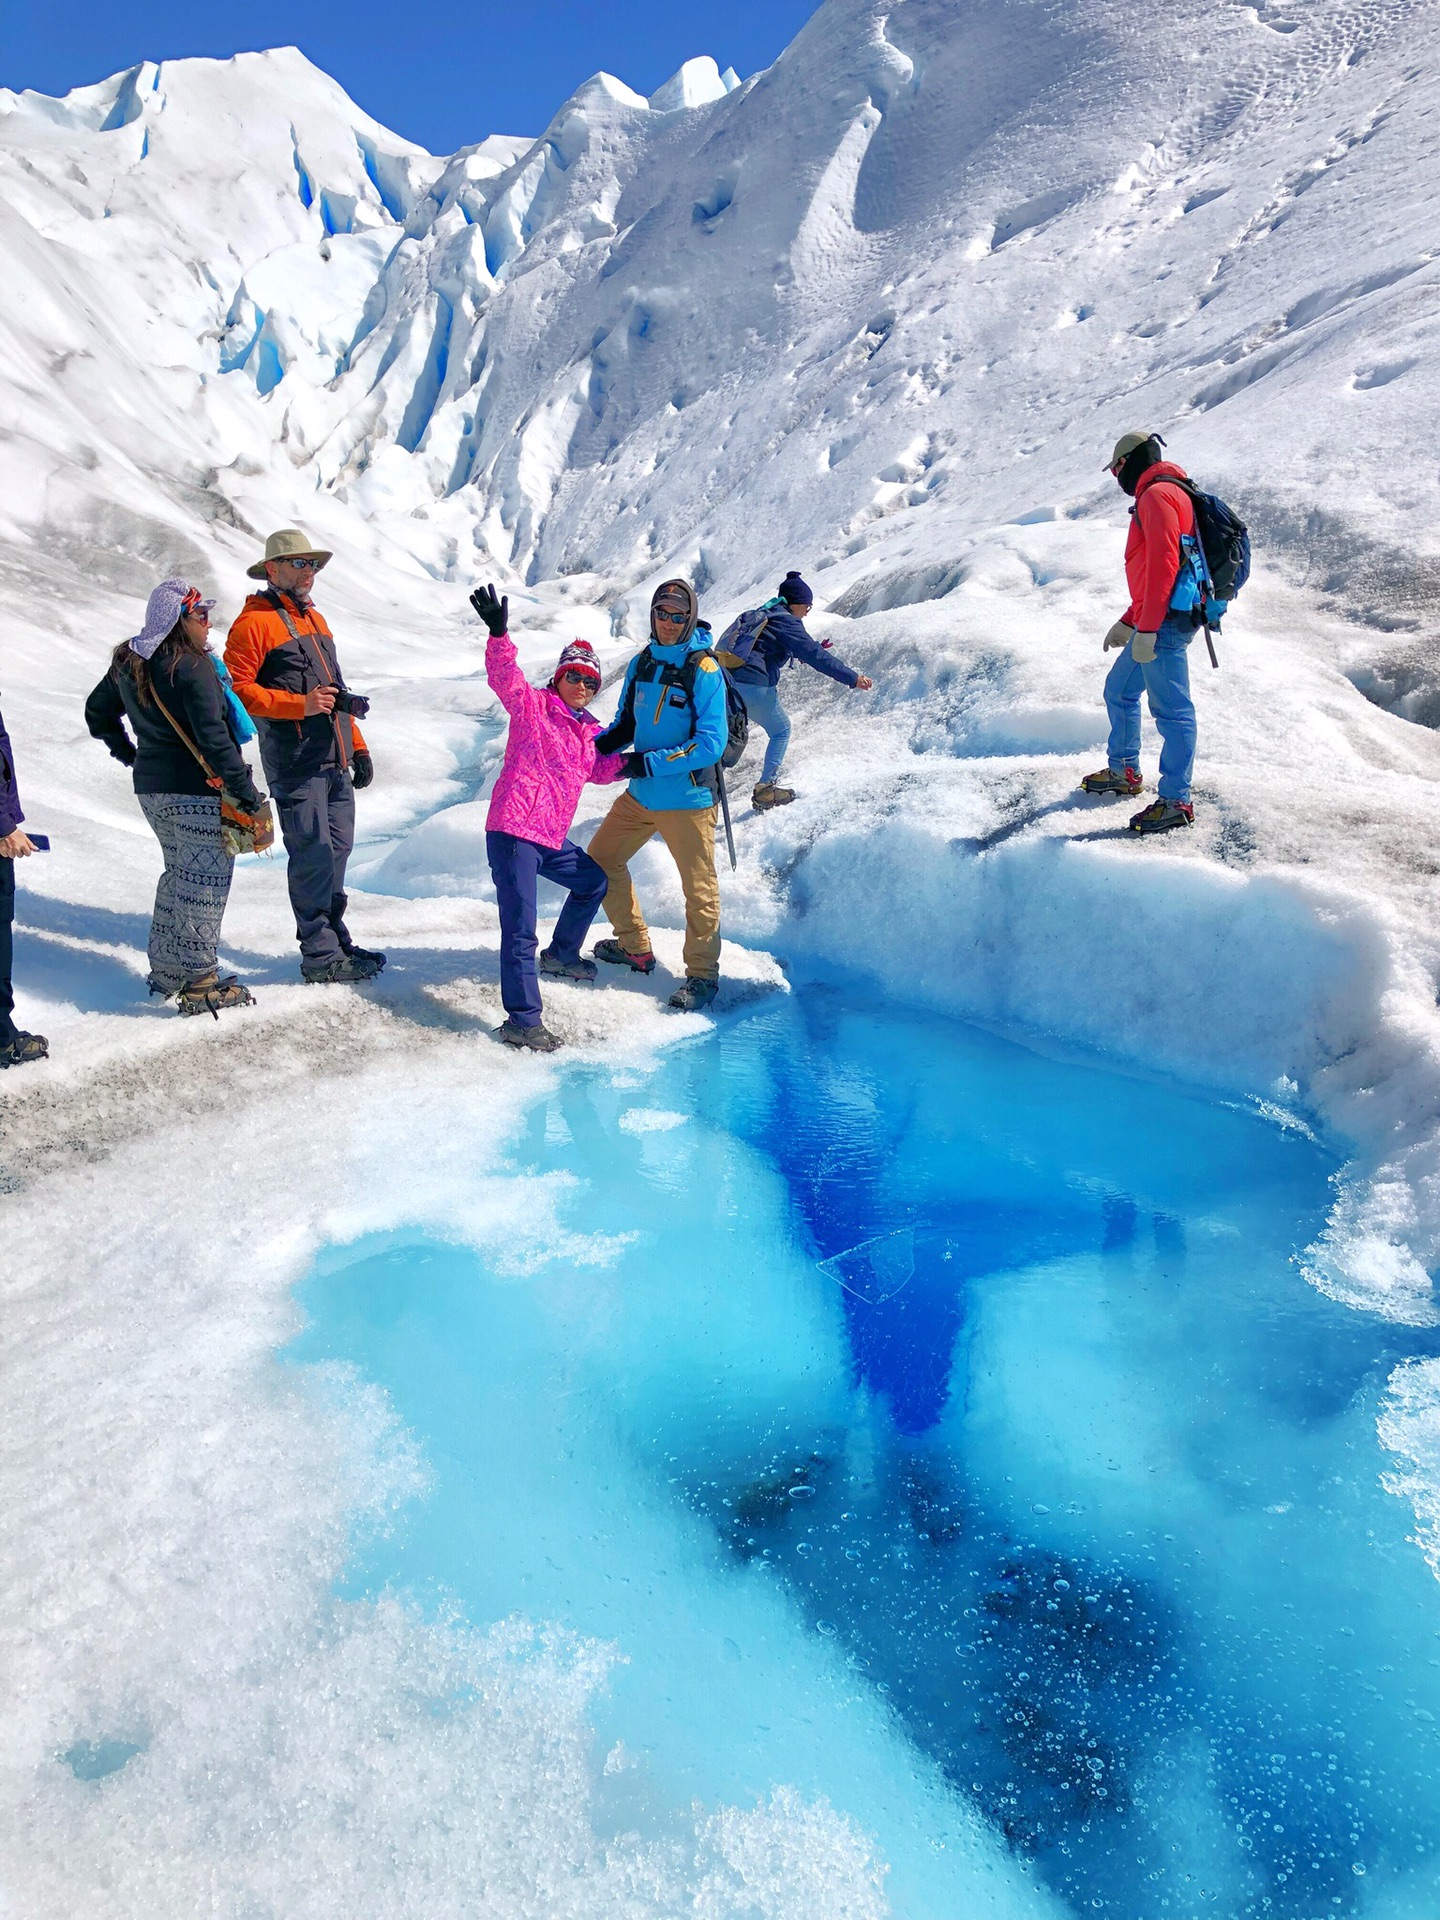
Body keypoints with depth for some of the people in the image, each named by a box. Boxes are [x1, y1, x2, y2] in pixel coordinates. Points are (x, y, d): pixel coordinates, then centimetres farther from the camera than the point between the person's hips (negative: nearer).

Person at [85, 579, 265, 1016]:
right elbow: (213, 736, -21)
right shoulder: (193, 668, -17)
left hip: (151, 788, 9)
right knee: (205, 883, -3)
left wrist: (128, 754, 31)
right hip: (198, 792, -9)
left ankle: (166, 971, 27)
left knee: (179, 875, 20)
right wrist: (245, 789, -17)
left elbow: (98, 713, 22)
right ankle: (200, 984, 0)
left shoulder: (128, 665, 9)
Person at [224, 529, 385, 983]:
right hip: (295, 765, -8)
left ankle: (335, 940, 23)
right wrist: (301, 705, -20)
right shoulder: (255, 622, -5)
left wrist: (357, 747, 20)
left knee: (337, 849, 11)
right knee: (313, 856, -6)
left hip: (335, 761, 8)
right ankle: (321, 957, 2)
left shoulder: (314, 618, 21)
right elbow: (238, 689, -12)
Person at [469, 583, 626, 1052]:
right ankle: (522, 1020, -10)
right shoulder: (531, 704, -2)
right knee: (519, 931, -12)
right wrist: (498, 633, -36)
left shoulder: (590, 731, 17)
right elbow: (504, 675, -19)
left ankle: (561, 955, 46)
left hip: (552, 838, 9)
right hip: (514, 830, -8)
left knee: (593, 881, 28)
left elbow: (603, 768, 28)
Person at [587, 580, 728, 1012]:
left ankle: (702, 975, 19)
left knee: (699, 889, 1)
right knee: (601, 861, 16)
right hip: (640, 795, 7)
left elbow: (711, 743, -19)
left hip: (688, 798, -7)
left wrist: (651, 763, -22)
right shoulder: (641, 664, 6)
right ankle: (635, 947, 32)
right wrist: (596, 745, -3)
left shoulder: (704, 670, -14)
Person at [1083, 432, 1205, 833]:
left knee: (1171, 709, -10)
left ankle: (1176, 802, -9)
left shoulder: (1157, 495, -10)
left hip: (1166, 622, -11)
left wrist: (1146, 629, -24)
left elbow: (1163, 564, -21)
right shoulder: (1163, 495, 24)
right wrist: (1128, 621, 29)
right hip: (1156, 623, 11)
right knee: (1119, 691, 21)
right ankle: (1124, 771, 34)